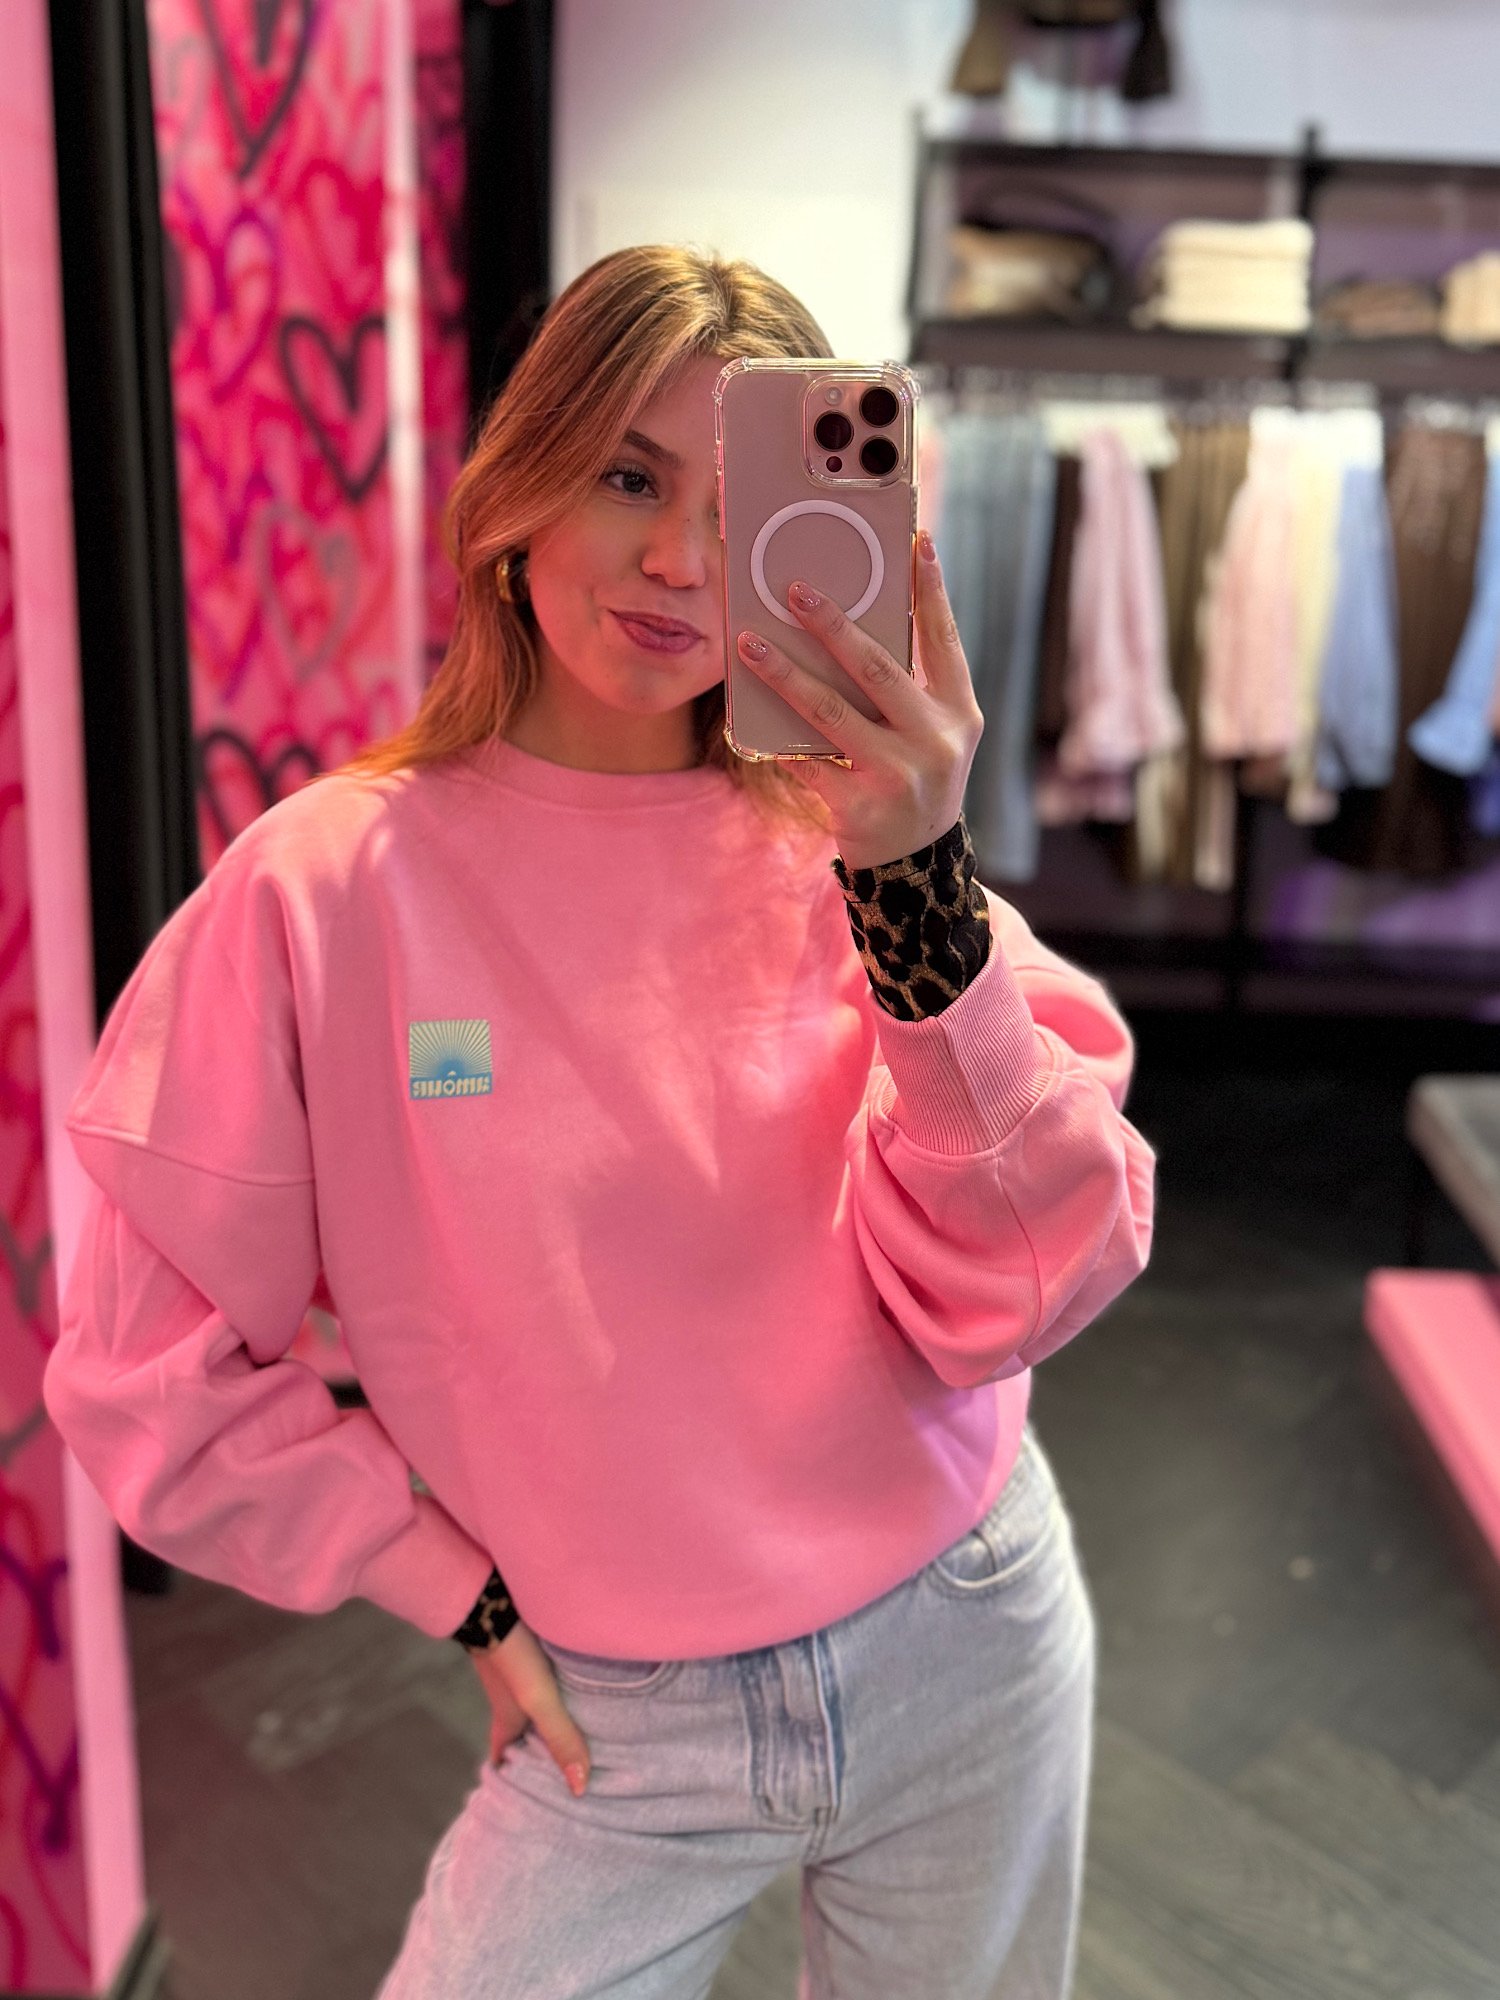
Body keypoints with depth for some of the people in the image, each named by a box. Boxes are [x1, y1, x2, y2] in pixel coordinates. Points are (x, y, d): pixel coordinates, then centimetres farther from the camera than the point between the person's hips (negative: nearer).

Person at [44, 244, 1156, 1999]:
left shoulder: (840, 845, -9)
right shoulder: (329, 886, -14)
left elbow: (1021, 1299, -17)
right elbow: (150, 1373, -6)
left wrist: (924, 894, -29)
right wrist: (461, 1595, -6)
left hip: (970, 1653, 3)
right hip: (621, 1728, -2)